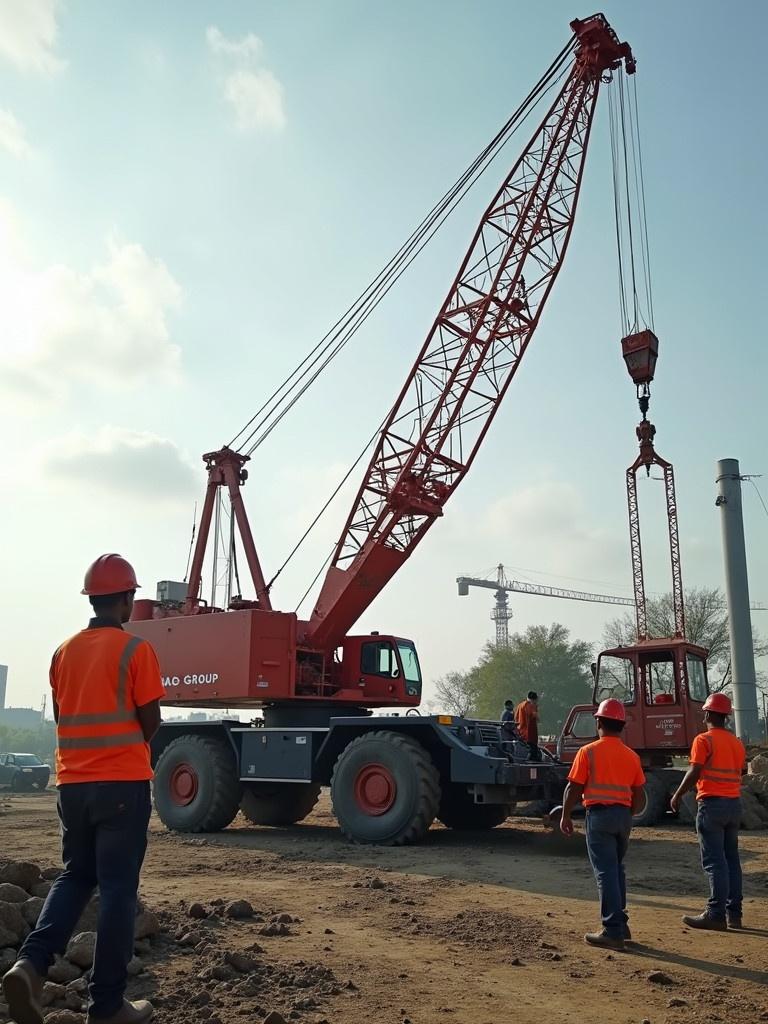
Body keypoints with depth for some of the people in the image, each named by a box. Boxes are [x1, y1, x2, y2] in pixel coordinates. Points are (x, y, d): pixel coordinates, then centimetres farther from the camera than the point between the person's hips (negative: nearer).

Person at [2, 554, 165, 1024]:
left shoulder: (65, 650, 8)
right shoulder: (135, 649, -10)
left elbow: (63, 715, 14)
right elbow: (151, 724, -8)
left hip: (73, 782, 6)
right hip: (123, 783, -6)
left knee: (76, 876, 19)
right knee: (118, 887, 2)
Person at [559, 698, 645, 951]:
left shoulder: (588, 752, -7)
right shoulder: (632, 756, 7)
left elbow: (574, 788, -7)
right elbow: (639, 795, 10)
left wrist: (565, 816, 4)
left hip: (599, 814, -5)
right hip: (623, 815, 5)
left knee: (606, 872, -4)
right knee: (616, 869, 19)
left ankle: (613, 931, -4)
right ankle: (620, 924, 25)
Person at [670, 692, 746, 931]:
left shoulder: (704, 740, -10)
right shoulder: (737, 743, 12)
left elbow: (694, 773, -15)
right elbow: (739, 774, 15)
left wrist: (677, 796, -4)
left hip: (712, 803, -7)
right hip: (735, 803, 7)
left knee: (714, 861, -7)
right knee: (732, 859, 13)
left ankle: (716, 915, -8)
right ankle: (734, 913, 17)